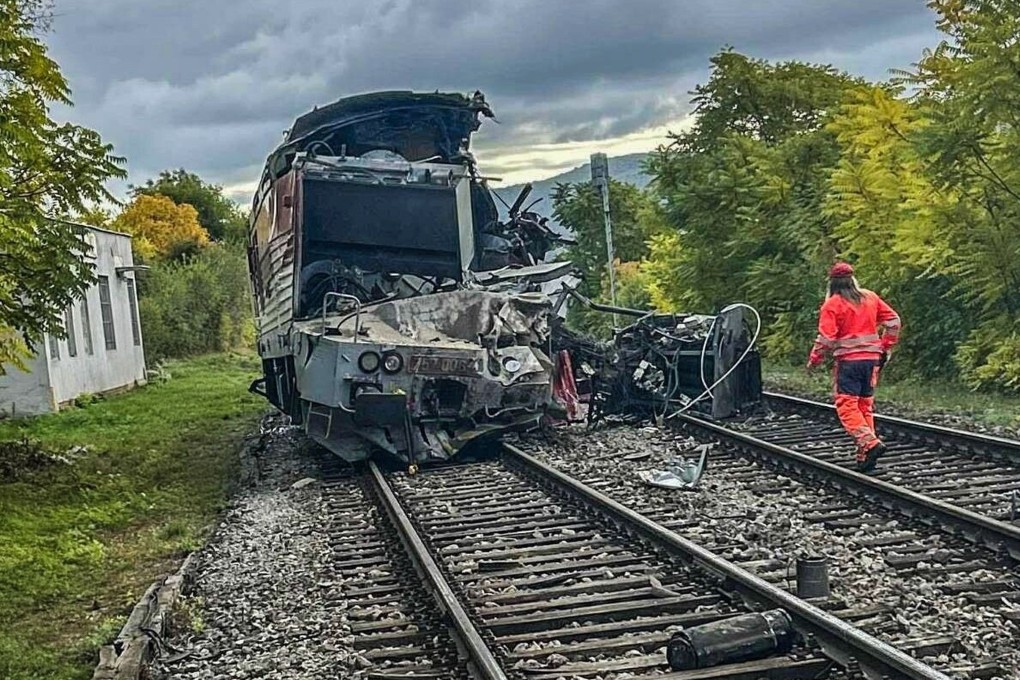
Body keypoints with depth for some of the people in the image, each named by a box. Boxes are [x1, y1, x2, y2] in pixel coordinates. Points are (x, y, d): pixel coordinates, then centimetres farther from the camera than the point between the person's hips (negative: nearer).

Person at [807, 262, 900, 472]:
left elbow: (826, 338, -12)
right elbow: (893, 321, 10)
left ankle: (869, 443, -22)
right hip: (871, 358, 6)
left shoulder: (832, 304, -6)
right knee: (866, 405, 11)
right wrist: (885, 349, 17)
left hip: (848, 360, -6)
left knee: (847, 405, -4)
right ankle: (865, 455, 11)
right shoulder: (870, 298, 9)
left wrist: (814, 360, 1)